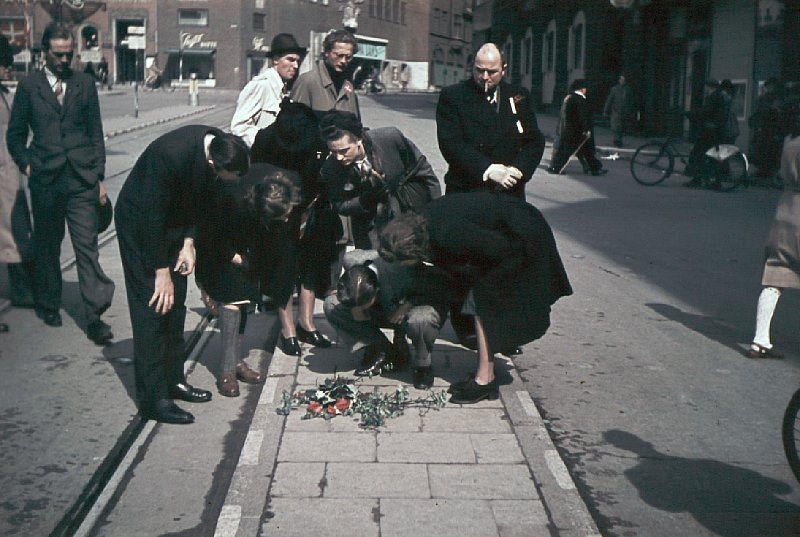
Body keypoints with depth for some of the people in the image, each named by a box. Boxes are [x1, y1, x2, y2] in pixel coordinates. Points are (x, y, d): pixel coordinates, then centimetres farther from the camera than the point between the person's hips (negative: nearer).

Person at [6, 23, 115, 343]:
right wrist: (27, 165, -1)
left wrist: (99, 177, 6)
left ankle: (94, 317, -5)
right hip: (46, 181, 0)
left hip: (82, 180, 0)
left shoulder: (85, 84, 9)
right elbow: (15, 135, 12)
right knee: (47, 247, 12)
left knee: (87, 248, -5)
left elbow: (96, 133, 10)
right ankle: (48, 305, 30)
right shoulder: (28, 87, 5)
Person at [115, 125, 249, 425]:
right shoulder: (171, 154, -37)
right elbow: (151, 216, -28)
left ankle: (173, 380, 25)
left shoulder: (221, 146, -15)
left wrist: (188, 242, -5)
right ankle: (153, 399, -2)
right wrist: (161, 271, -20)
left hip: (172, 223, 7)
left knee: (175, 307, 12)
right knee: (153, 307, -8)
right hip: (140, 223, -7)